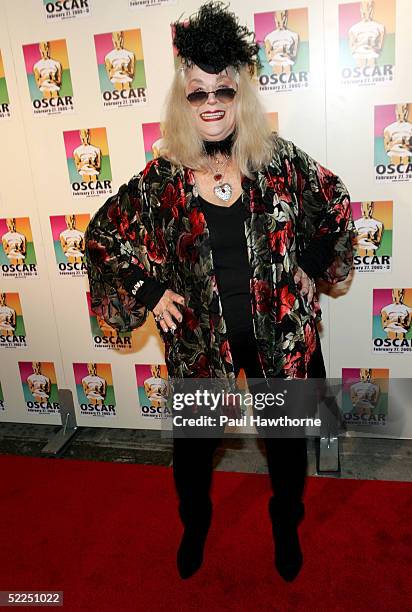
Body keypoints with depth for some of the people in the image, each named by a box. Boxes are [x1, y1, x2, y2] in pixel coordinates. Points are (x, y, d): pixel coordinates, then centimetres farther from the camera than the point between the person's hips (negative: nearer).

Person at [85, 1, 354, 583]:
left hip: (281, 334, 1)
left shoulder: (281, 162, -7)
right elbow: (103, 235, 1)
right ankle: (194, 524, 51)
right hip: (198, 339, 0)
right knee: (192, 442, 18)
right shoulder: (161, 181, -9)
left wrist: (313, 266, 1)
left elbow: (336, 206, 10)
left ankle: (286, 526, 50)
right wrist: (148, 292, -7)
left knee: (286, 438, 18)